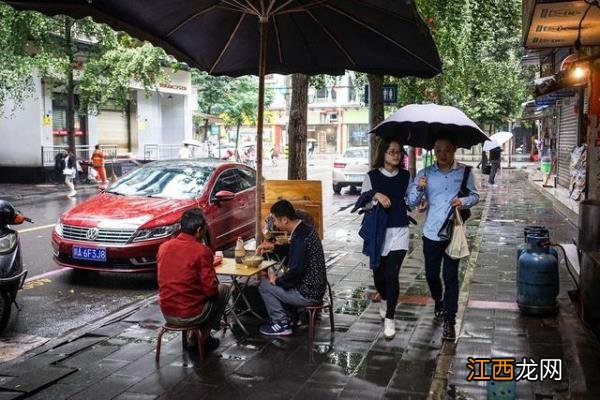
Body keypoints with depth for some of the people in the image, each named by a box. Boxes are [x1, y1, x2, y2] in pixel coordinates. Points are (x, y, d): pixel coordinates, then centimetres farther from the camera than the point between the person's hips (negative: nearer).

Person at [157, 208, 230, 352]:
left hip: (166, 313, 6)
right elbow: (210, 289, -16)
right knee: (224, 289, 19)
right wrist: (217, 289, 8)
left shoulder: (163, 247, 1)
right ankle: (204, 336, 22)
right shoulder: (202, 251, -16)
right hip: (190, 315, -6)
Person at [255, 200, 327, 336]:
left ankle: (281, 324, 8)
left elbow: (295, 272, -28)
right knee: (271, 277, 20)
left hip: (308, 294, -9)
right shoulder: (306, 229, 4)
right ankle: (284, 317, 23)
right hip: (316, 288, 10)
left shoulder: (300, 237, -25)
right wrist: (272, 246, 16)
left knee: (264, 285, 1)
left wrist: (277, 281, -11)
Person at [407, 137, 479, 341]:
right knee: (431, 274, 13)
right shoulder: (425, 174, -1)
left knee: (451, 277, -3)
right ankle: (438, 301, 43)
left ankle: (449, 321, 4)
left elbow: (475, 196, 7)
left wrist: (464, 201, -15)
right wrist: (418, 188, -22)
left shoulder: (465, 172, -2)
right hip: (431, 233, 2)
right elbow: (412, 202, -2)